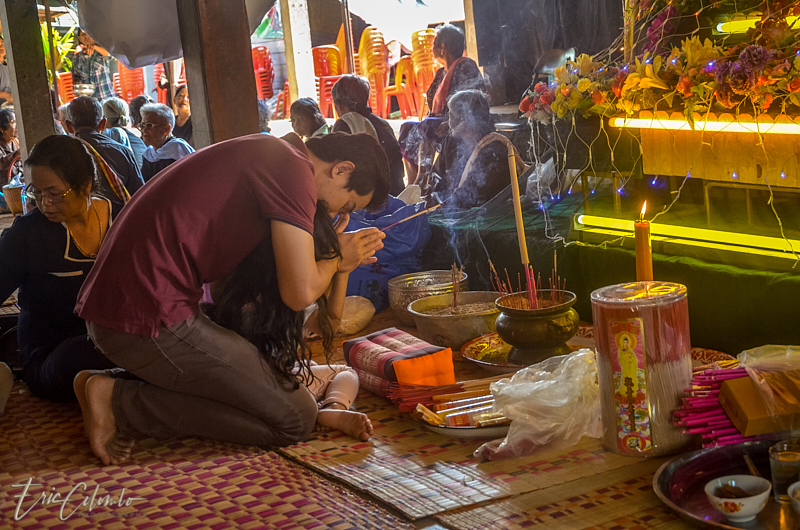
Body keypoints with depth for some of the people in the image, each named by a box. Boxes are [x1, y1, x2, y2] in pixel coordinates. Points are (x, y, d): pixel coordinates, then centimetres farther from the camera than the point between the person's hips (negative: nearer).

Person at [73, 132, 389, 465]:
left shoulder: (265, 155, 21)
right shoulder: (293, 168, -10)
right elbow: (299, 293, -15)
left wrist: (336, 264, 17)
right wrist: (336, 259, 7)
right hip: (151, 320, -10)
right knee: (295, 419, -5)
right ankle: (121, 402, -6)